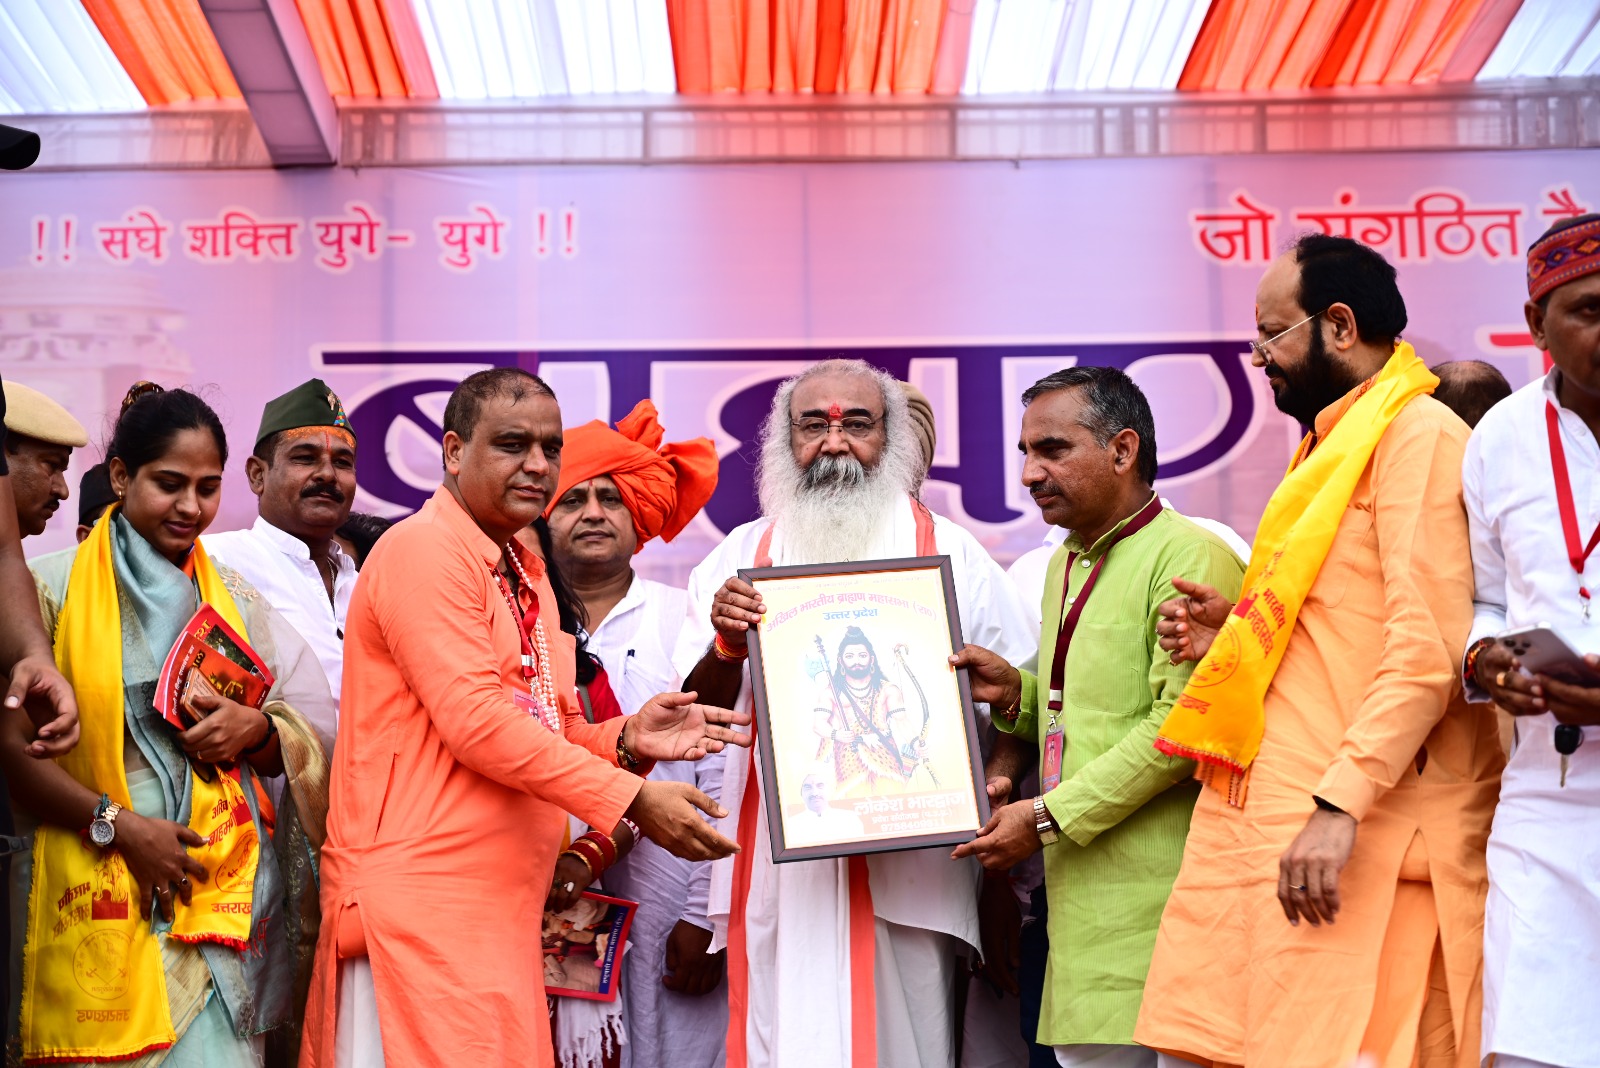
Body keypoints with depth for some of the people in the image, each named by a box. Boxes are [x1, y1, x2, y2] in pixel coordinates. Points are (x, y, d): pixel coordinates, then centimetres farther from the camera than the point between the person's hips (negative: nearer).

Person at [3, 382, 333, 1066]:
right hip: (98, 900, -3)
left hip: (222, 898, 3)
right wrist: (117, 824, -14)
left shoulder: (236, 600, 14)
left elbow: (315, 733, 13)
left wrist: (256, 729, -8)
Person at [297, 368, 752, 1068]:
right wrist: (631, 799, -17)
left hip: (501, 899, 9)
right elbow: (474, 721, -18)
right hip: (422, 897, -9)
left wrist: (626, 739, 2)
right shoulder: (424, 549, -9)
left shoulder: (526, 575, 20)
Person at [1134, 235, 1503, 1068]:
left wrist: (1342, 804, -24)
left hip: (1360, 837, -9)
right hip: (1271, 823, 9)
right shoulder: (1333, 445, 22)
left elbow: (1428, 650, -17)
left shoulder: (1417, 434, -7)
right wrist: (1234, 634, 13)